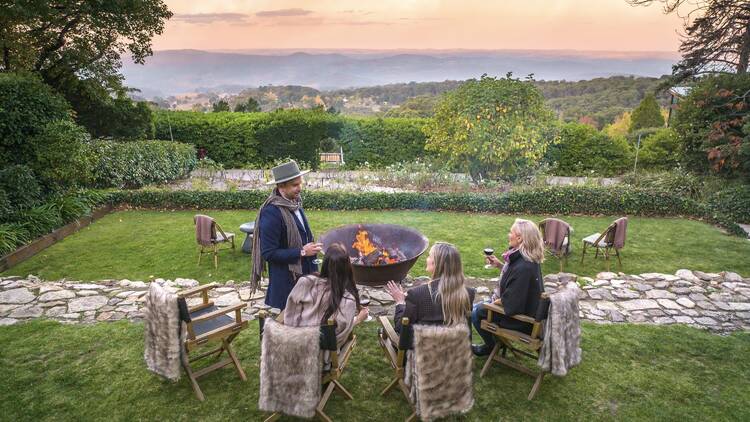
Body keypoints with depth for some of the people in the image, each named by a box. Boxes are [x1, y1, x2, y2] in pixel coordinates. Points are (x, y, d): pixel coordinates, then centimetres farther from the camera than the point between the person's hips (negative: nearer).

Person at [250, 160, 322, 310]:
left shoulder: (295, 204, 2)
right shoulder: (271, 212, -23)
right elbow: (269, 253, -22)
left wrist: (311, 246, 1)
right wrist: (301, 252, -21)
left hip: (304, 273, 8)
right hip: (286, 280, -7)